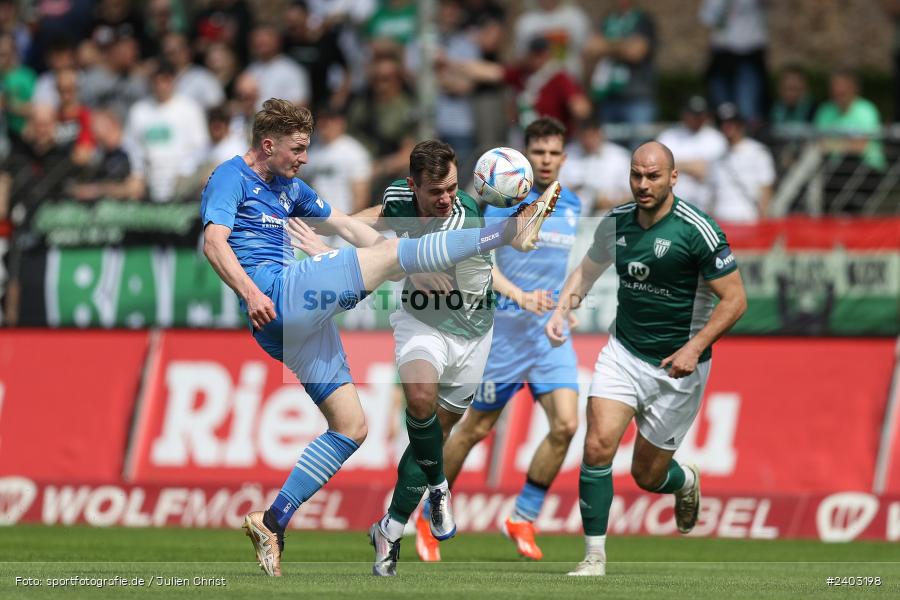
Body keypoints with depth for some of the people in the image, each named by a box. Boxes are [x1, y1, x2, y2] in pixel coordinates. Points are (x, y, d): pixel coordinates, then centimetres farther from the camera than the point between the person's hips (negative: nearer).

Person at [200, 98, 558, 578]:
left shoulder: (288, 188, 26)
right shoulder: (231, 178, -1)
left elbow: (344, 226, 32)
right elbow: (214, 242, -16)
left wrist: (407, 259, 24)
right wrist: (250, 293, -31)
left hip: (299, 324, 10)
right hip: (277, 294, -10)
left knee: (350, 426, 7)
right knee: (390, 253, -14)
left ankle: (273, 522, 3)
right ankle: (511, 232, -14)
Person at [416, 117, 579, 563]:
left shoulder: (572, 205, 9)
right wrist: (519, 295, -29)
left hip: (551, 333, 4)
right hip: (504, 329, -4)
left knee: (565, 425, -12)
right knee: (476, 428, 5)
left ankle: (523, 518, 4)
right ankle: (429, 516, 24)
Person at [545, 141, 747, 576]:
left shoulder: (696, 230, -17)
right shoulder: (616, 222, 0)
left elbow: (735, 298, -14)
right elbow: (588, 267, 19)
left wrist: (695, 347, -25)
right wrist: (562, 309, 1)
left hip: (676, 366, -3)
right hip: (623, 352, 4)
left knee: (647, 475, 6)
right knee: (598, 444, -18)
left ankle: (685, 483, 44)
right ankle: (595, 557, -10)